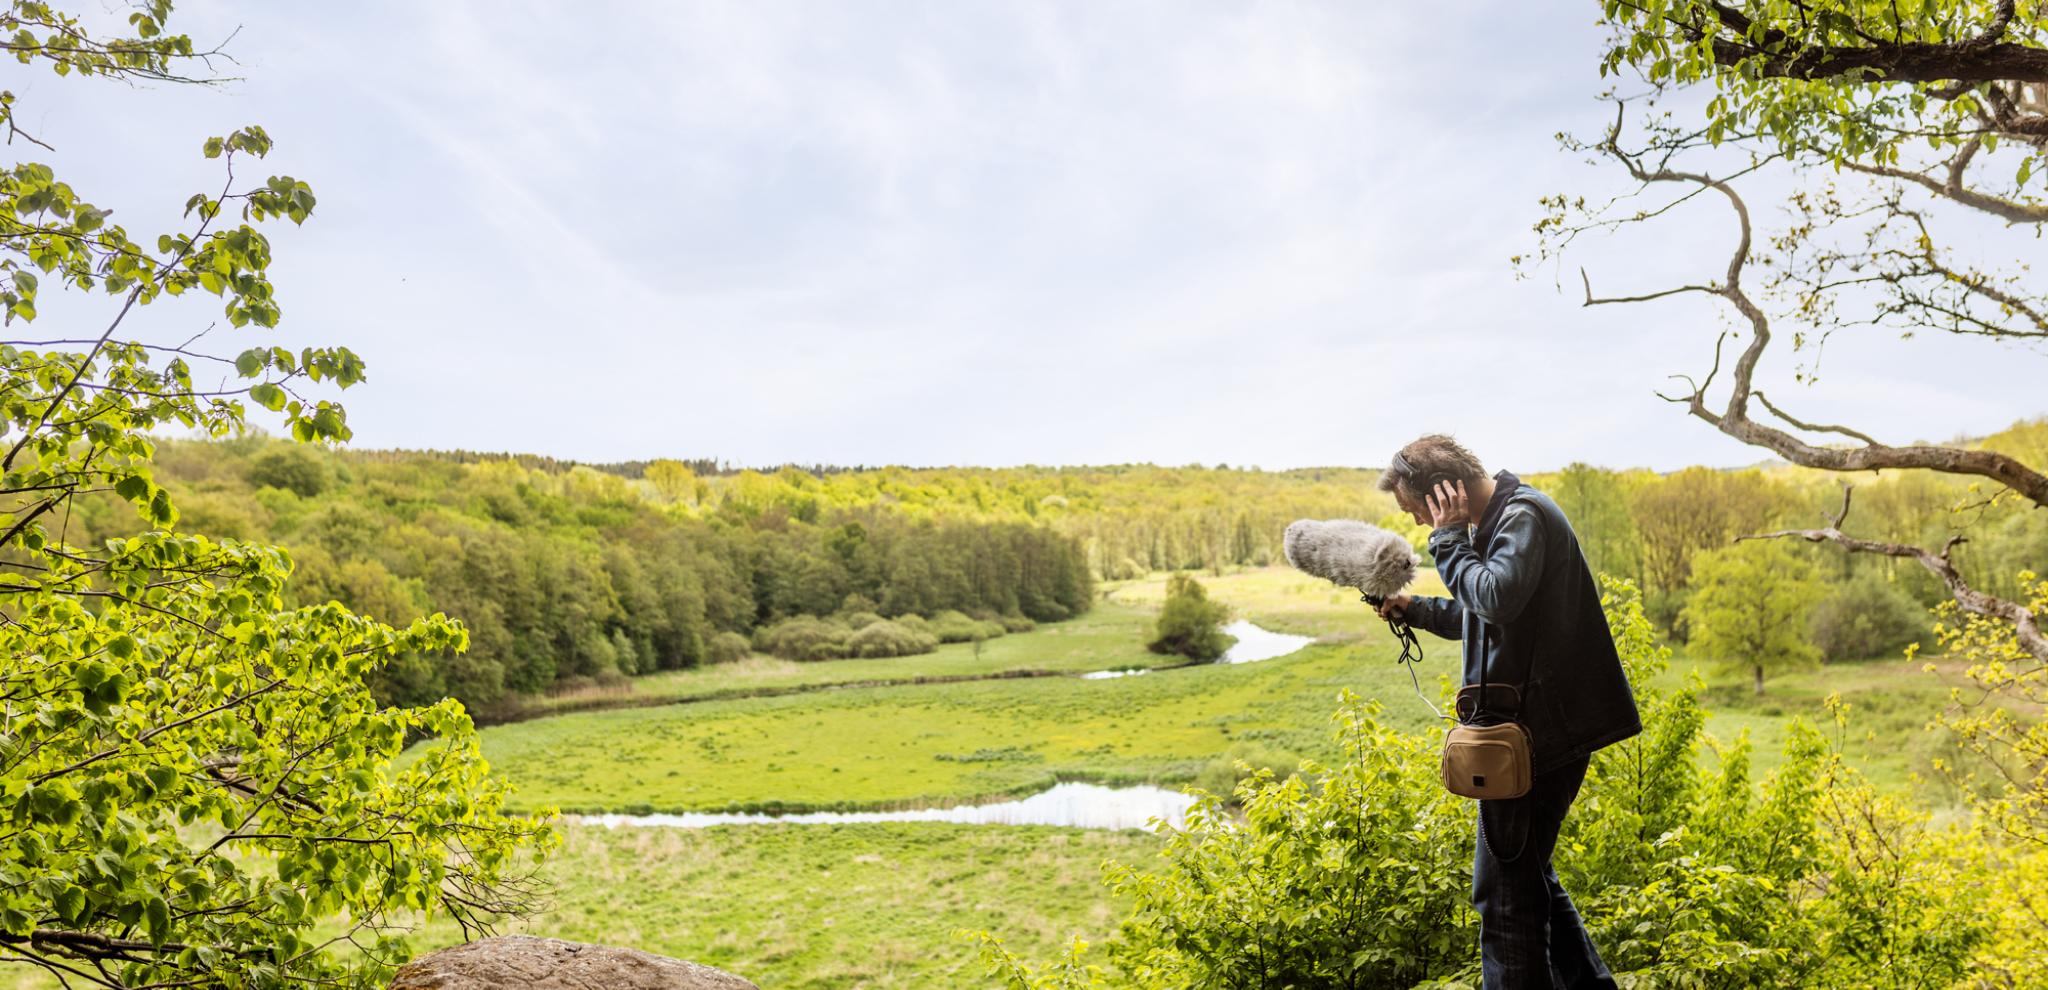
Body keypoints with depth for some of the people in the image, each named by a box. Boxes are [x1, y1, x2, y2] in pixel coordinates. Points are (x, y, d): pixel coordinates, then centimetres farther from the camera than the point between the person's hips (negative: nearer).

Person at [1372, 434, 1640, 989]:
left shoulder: (1524, 515, -14)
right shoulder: (1497, 521, 16)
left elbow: (1497, 598, -30)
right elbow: (1481, 619, 28)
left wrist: (1449, 538, -16)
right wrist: (1415, 610, 13)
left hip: (1541, 728, -11)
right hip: (1539, 728, 11)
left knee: (1505, 887, -4)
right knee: (1527, 870, 21)